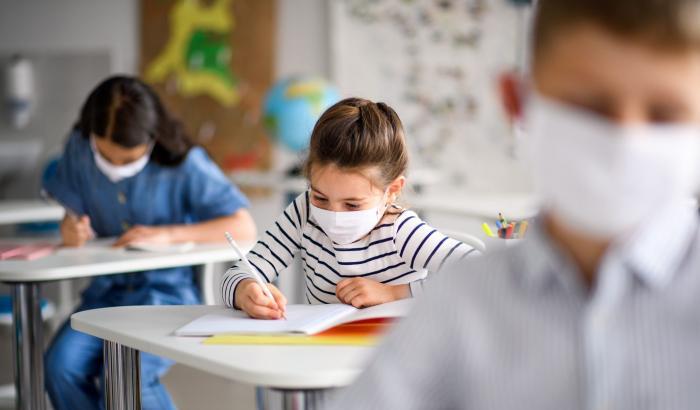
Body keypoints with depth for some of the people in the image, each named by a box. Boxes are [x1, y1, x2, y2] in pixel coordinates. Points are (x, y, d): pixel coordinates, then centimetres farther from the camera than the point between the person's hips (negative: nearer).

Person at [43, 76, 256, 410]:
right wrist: (73, 229, -18)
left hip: (169, 291, -4)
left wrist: (167, 234, -24)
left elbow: (244, 227, -15)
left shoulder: (184, 163, -11)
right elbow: (75, 216, 8)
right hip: (107, 290, 4)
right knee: (61, 365, -24)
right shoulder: (79, 149, -1)